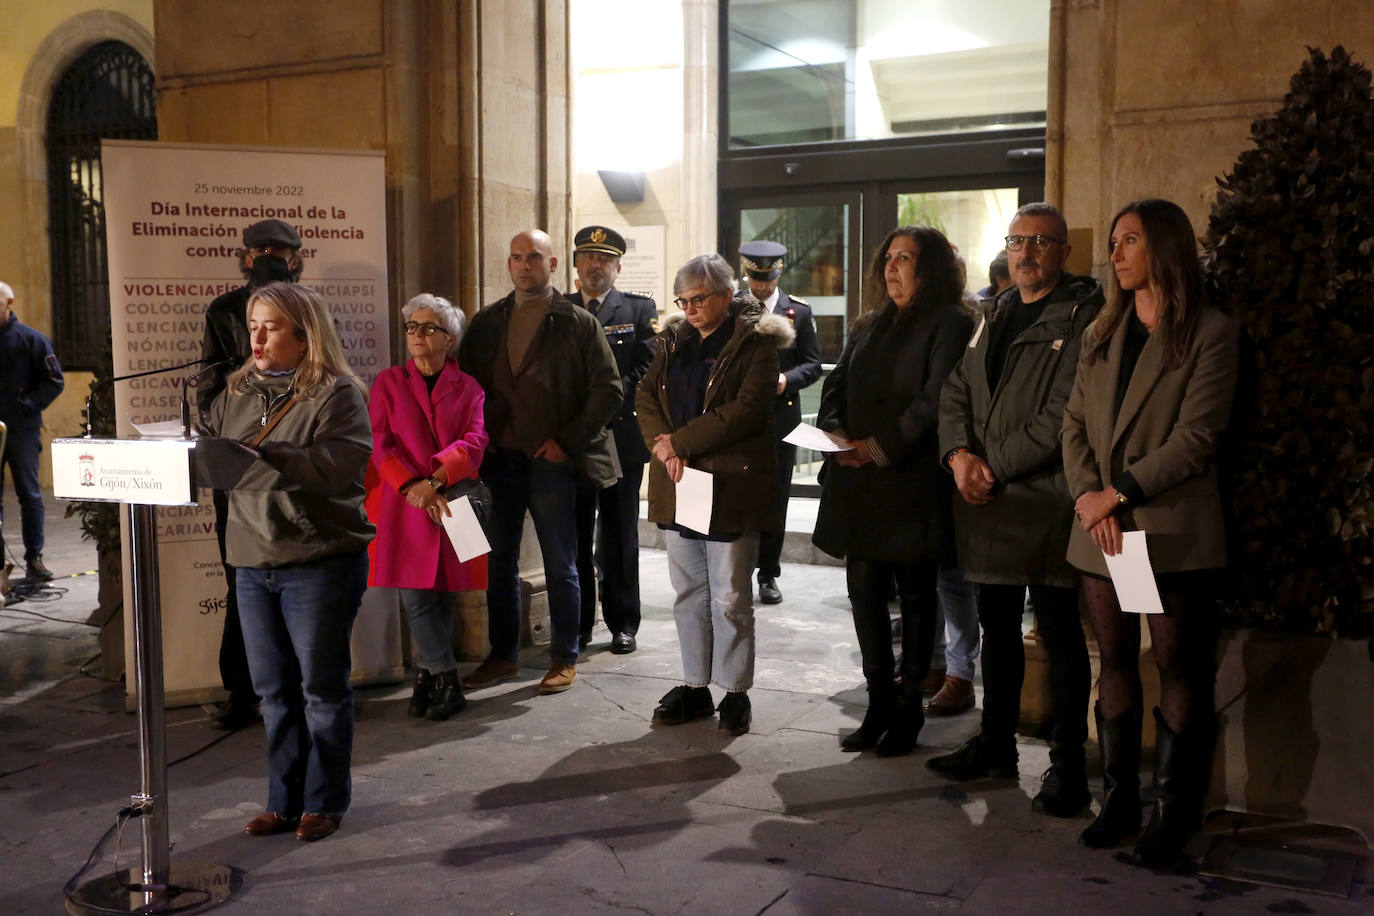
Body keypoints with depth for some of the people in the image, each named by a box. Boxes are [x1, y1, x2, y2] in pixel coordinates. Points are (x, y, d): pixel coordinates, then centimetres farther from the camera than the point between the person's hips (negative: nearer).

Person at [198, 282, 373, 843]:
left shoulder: (335, 392, -8)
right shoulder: (237, 391, 13)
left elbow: (343, 462, -21)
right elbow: (208, 449, 15)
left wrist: (262, 456, -26)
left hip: (320, 563, -6)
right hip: (253, 563, 6)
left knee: (321, 686, 5)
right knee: (274, 689, 13)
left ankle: (324, 802, 18)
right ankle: (284, 801, 25)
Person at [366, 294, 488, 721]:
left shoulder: (468, 388, 9)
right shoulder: (388, 382, 10)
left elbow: (474, 441, -4)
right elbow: (380, 442, -1)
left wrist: (434, 481, -18)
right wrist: (413, 487, -14)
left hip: (452, 505, 1)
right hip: (404, 506, -1)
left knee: (444, 593, 5)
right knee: (416, 595, -7)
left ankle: (427, 676, 18)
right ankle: (446, 682, 1)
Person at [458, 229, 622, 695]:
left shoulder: (578, 323, -2)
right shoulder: (486, 323, 11)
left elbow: (608, 390, -5)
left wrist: (567, 441, -11)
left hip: (551, 461, -4)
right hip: (497, 460, 4)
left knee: (560, 566, 4)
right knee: (498, 564, 11)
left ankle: (564, 658, 16)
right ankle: (502, 655, 23)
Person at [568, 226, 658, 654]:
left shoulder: (640, 309, 5)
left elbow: (647, 369, -3)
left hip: (620, 437, -1)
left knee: (619, 536, 6)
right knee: (572, 537, 5)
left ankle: (623, 624, 15)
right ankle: (577, 625, 15)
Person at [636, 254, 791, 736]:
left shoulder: (755, 342, -6)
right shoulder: (674, 339, 14)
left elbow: (747, 410, -16)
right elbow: (646, 394, 8)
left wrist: (679, 441, -15)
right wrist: (661, 443, -11)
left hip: (730, 485, -6)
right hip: (678, 483, 6)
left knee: (730, 598, 1)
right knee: (688, 594, 12)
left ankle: (735, 692, 13)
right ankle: (694, 687, 22)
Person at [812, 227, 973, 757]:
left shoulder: (950, 325, -3)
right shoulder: (868, 326, 19)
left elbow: (936, 400, -14)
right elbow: (835, 388, 14)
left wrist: (882, 448, -17)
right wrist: (837, 436, -5)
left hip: (914, 480, -6)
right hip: (858, 482, 6)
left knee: (915, 595, 4)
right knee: (864, 590, 5)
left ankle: (908, 709, 14)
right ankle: (880, 702, 16)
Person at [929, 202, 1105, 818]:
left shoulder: (1082, 317, -7)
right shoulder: (994, 318, 17)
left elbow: (1064, 415, -16)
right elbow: (955, 393, 15)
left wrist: (995, 466, -15)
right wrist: (960, 455, -3)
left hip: (1048, 499, -7)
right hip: (986, 501, 7)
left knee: (1060, 634, 0)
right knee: (997, 626, 16)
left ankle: (1067, 765, 10)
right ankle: (996, 745, 29)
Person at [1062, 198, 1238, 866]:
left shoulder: (1210, 333, -4)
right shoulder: (1102, 334, 15)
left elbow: (1196, 436, -12)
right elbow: (1074, 423, 9)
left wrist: (1122, 494, -15)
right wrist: (1087, 493, -8)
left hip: (1172, 529, -5)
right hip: (1100, 530, 6)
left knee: (1179, 668, 3)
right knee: (1115, 663, 10)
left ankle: (1173, 811, 12)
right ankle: (1119, 799, 20)